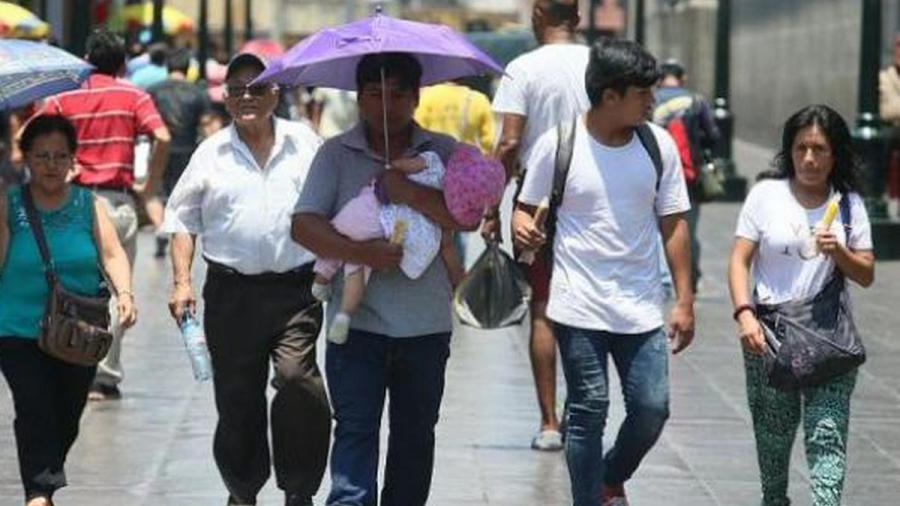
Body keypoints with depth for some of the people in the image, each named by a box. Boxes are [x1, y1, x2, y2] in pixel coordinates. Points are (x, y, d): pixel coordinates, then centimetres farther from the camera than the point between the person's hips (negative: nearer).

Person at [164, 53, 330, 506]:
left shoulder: (305, 144, 8)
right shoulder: (211, 154, 8)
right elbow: (183, 220, 11)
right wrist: (182, 281, 1)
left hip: (296, 288, -1)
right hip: (232, 293, 1)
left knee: (296, 377, -18)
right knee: (237, 398, 5)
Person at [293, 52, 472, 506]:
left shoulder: (443, 153, 5)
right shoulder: (336, 154, 4)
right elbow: (304, 225, -6)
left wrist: (408, 192, -19)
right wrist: (362, 254, -19)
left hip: (426, 325, 2)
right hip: (357, 322, -2)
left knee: (415, 436, 11)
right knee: (355, 431, -10)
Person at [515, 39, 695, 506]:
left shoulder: (659, 145, 2)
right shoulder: (557, 146, -6)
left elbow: (673, 224, 7)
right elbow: (526, 206, 5)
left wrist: (685, 300, 4)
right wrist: (523, 227, -20)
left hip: (641, 307, 3)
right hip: (579, 307, -3)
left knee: (652, 408, 1)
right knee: (588, 413, -1)